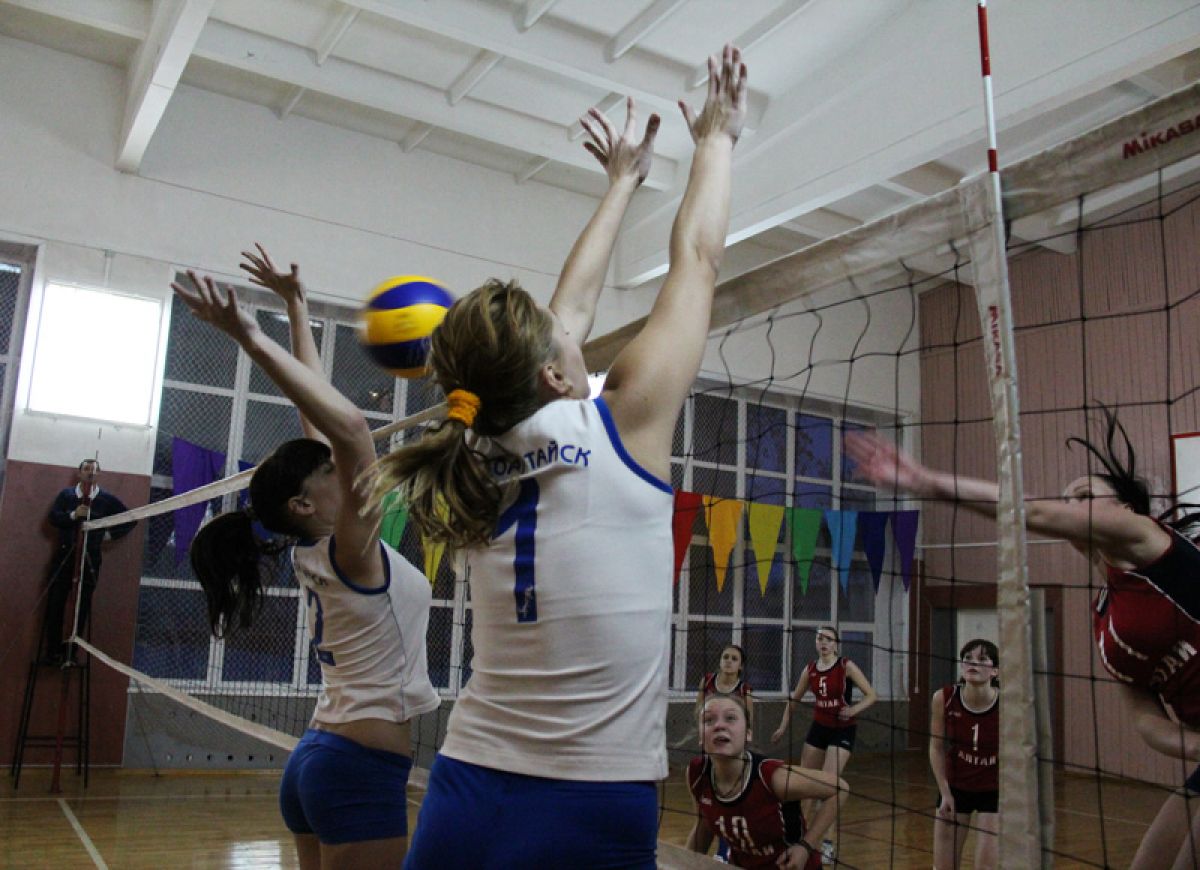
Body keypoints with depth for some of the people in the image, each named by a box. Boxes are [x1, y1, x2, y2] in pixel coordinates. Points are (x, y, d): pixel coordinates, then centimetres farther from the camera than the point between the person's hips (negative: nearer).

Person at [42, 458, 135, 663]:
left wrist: (110, 534, 1)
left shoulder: (107, 499, 3)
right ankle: (52, 650, 8)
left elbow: (130, 519, 9)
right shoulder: (66, 494, 6)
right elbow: (53, 517, -4)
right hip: (64, 554, 0)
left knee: (83, 606, 2)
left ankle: (70, 652, 10)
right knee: (55, 603, -1)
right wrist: (73, 515, -20)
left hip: (90, 558, 0)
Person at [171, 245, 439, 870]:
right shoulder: (351, 552, -15)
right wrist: (251, 338, -33)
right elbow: (350, 425, -31)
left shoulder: (312, 551, 6)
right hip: (363, 770, -9)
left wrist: (297, 308, 15)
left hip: (317, 758, 9)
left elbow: (318, 418, 10)